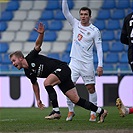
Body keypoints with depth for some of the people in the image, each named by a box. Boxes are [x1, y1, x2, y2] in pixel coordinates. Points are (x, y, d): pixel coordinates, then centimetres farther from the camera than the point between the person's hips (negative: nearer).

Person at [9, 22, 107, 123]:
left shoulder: (31, 58, -13)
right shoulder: (28, 73, 8)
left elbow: (38, 45, -23)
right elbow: (35, 84, 22)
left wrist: (41, 34, -42)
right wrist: (38, 100, 22)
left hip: (62, 68, -8)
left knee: (47, 83, -29)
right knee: (75, 99, -1)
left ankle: (56, 112, -26)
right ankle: (100, 111, 3)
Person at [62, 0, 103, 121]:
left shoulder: (95, 31, -2)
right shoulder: (75, 24, 7)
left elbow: (99, 48, -3)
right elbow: (65, 11, 0)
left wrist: (100, 65, -10)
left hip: (87, 63, -2)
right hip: (74, 61, 2)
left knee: (91, 88, 0)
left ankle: (93, 113, 8)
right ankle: (71, 111, 7)